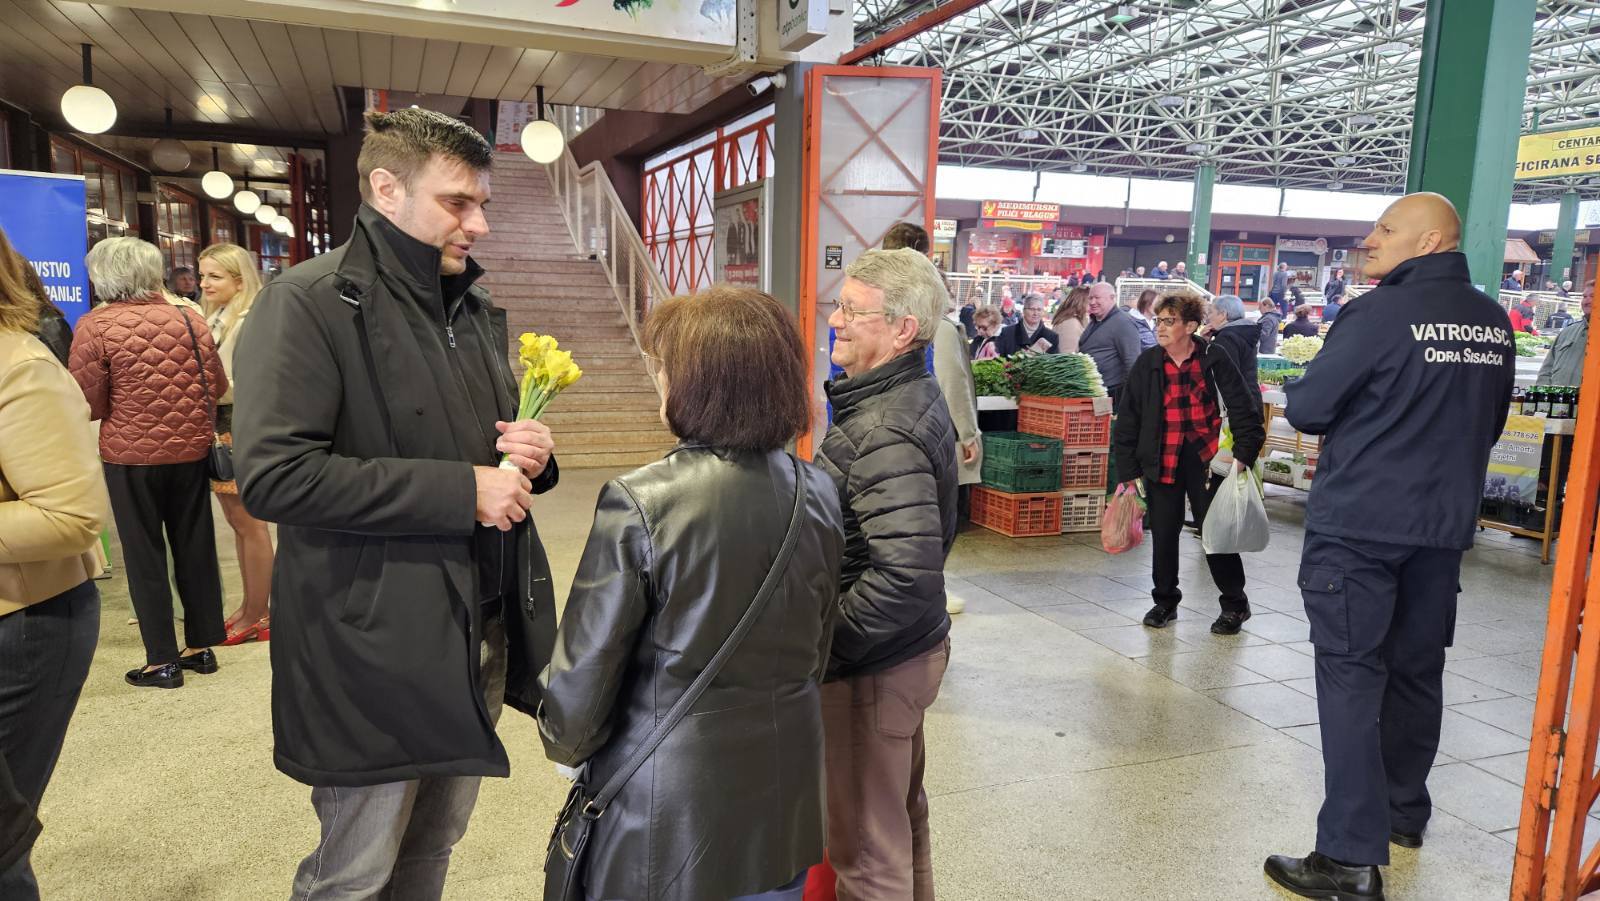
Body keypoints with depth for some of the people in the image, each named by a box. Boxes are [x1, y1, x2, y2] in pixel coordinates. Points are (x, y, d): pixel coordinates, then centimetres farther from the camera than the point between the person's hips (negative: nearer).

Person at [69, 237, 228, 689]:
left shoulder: (95, 326, -11)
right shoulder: (189, 320, -1)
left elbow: (89, 405, -9)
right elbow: (218, 387, 7)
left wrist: (125, 401, 11)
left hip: (131, 454, -3)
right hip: (191, 450, 3)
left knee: (145, 554, 7)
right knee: (195, 546, 13)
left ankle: (162, 660, 11)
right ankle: (202, 646, 22)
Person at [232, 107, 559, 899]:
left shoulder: (473, 307, 12)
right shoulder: (310, 303, -12)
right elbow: (272, 475, -22)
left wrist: (529, 455, -2)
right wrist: (461, 491, -22)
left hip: (482, 631, 7)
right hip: (376, 646, -7)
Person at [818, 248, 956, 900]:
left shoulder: (884, 435, -26)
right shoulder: (918, 397, 5)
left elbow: (906, 575, -33)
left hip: (873, 667, -10)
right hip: (914, 647, 10)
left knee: (866, 846, 9)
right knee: (903, 810, 27)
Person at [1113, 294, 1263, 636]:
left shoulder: (1214, 359, -4)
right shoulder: (1147, 364, 1)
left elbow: (1244, 408, 1)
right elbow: (1127, 418, 4)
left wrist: (1244, 453, -8)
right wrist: (1129, 469, 2)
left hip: (1206, 458, -2)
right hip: (1162, 462, 2)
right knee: (1163, 534, 7)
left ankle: (1235, 604, 21)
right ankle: (1165, 601, 26)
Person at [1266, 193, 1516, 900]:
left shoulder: (1380, 314, -15)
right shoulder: (1495, 323, 7)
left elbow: (1305, 410, -10)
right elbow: (1487, 426, 17)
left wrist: (1359, 412, 10)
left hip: (1359, 527, -7)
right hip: (1444, 529, 7)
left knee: (1352, 678, -4)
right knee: (1417, 670, 18)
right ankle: (1404, 811, 35)